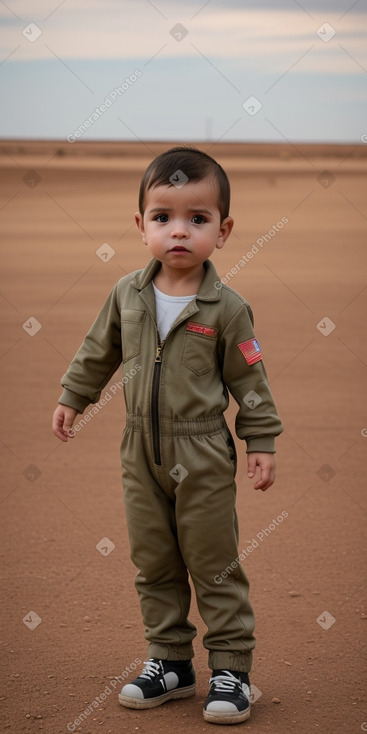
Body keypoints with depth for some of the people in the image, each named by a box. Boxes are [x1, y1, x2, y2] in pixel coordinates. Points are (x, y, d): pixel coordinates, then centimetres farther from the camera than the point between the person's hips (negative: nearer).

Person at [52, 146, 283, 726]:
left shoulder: (226, 309, -10)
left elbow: (249, 380, -5)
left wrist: (262, 444, -5)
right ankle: (170, 661, 24)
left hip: (204, 459, -4)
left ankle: (231, 667, 12)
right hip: (142, 456, 4)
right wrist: (72, 398, 17)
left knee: (214, 567, 2)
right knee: (154, 565, 12)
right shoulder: (127, 294, 0)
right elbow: (98, 351, 15)